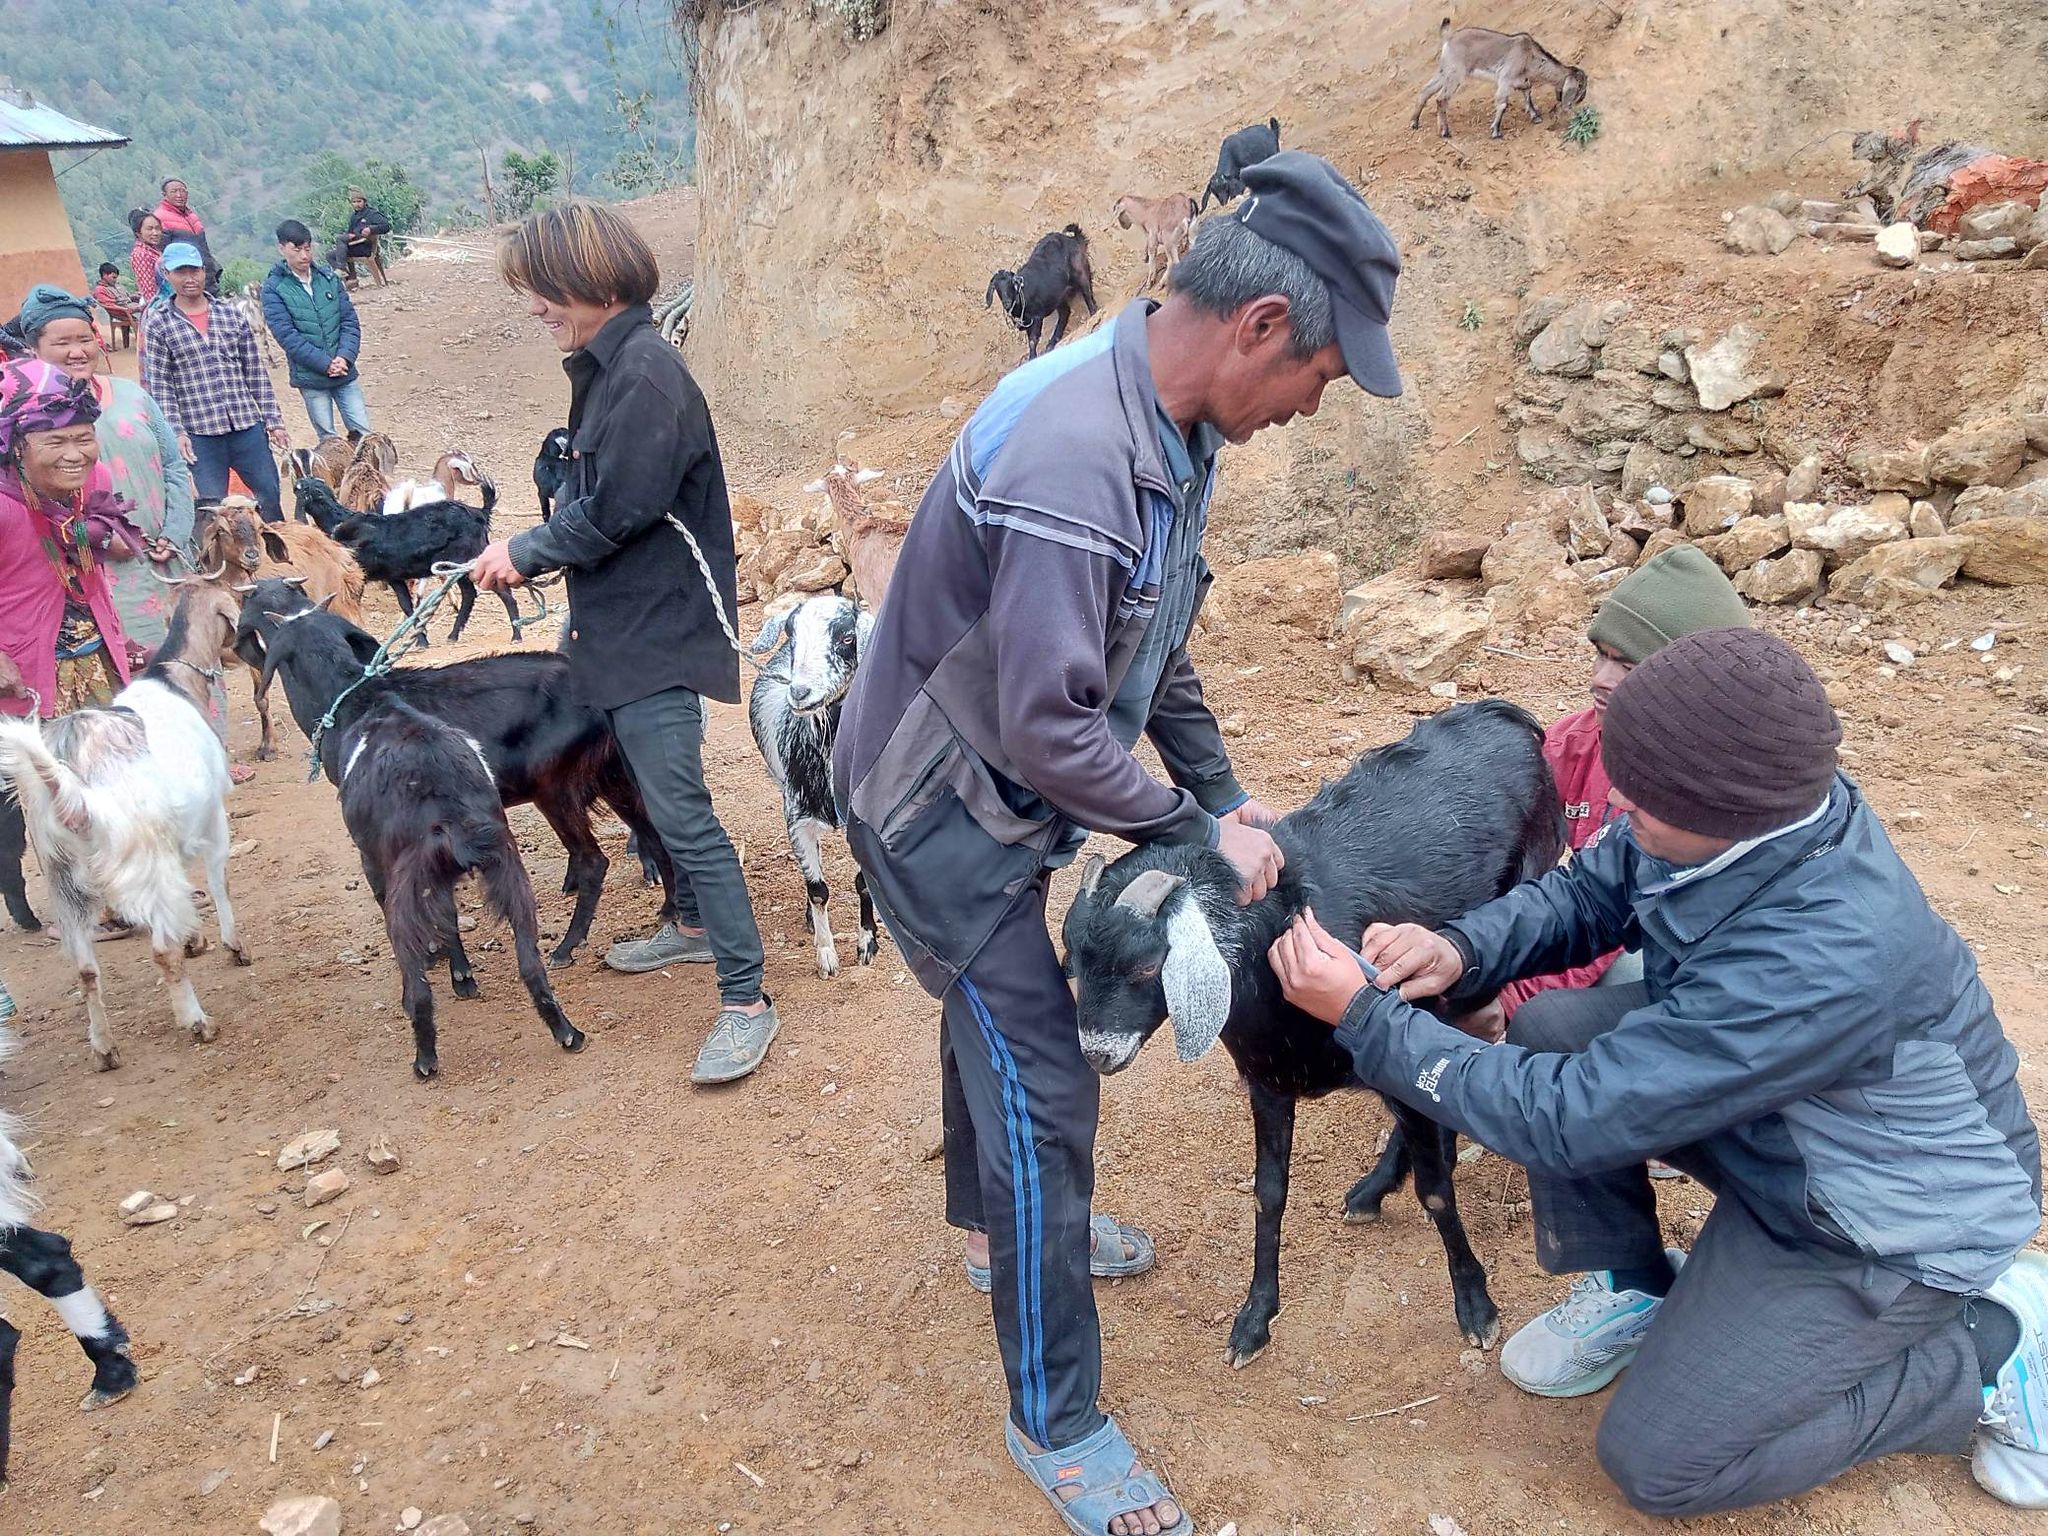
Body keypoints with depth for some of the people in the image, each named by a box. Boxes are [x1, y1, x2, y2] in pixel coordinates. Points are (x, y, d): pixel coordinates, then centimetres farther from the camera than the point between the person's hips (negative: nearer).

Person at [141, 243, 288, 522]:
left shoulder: (232, 315, 9)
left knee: (271, 497, 4)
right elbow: (159, 385, -1)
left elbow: (255, 373, 10)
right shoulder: (158, 324, 2)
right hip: (200, 434, -2)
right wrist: (176, 432, -10)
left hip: (247, 426, 2)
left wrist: (274, 421, 6)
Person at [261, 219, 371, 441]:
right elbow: (287, 336, -12)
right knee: (329, 440, 6)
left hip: (345, 372, 3)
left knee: (363, 433, 3)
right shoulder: (274, 288, -6)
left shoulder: (328, 277, 5)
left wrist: (345, 357, -13)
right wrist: (325, 364, -18)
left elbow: (349, 320, 3)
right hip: (310, 378, -3)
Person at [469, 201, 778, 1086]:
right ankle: (696, 924, 40)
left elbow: (617, 509, -22)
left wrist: (527, 553, -8)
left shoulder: (645, 374, -19)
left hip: (657, 632, -10)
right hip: (623, 625, 10)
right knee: (659, 794, 21)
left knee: (681, 811, -10)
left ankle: (746, 997, -3)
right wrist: (534, 550, 0)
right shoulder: (604, 366, 11)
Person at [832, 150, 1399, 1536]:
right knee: (1042, 1089, -3)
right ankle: (1057, 1423, 16)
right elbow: (1049, 729, -31)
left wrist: (1222, 794, 5)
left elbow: (1157, 645, 8)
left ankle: (997, 1222, 54)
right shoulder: (1076, 457, -34)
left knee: (996, 1008, 27)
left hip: (990, 795, 9)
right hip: (939, 807, -9)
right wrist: (1197, 835, -18)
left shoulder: (1172, 428, -3)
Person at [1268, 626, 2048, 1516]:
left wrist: (1365, 1018, -32)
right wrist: (1461, 951, -23)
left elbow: (1574, 1115, -36)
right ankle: (1631, 1290, 12)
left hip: (1892, 1215, -7)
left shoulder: (1824, 959, -41)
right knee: (1551, 1028, -9)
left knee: (1659, 1465, -5)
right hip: (1776, 1138, 7)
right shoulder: (1738, 815, -19)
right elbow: (1584, 895, -3)